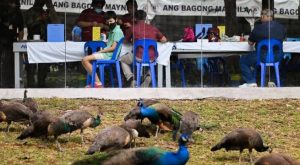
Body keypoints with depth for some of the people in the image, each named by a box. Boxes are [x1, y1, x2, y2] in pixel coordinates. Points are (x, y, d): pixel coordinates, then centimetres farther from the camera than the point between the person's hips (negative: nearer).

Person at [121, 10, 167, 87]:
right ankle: (148, 76, 16)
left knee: (122, 59, 26)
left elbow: (126, 40, 17)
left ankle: (130, 78, 6)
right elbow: (164, 40, 14)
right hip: (151, 59, 3)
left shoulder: (133, 28, 1)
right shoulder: (153, 28, 7)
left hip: (138, 58, -2)